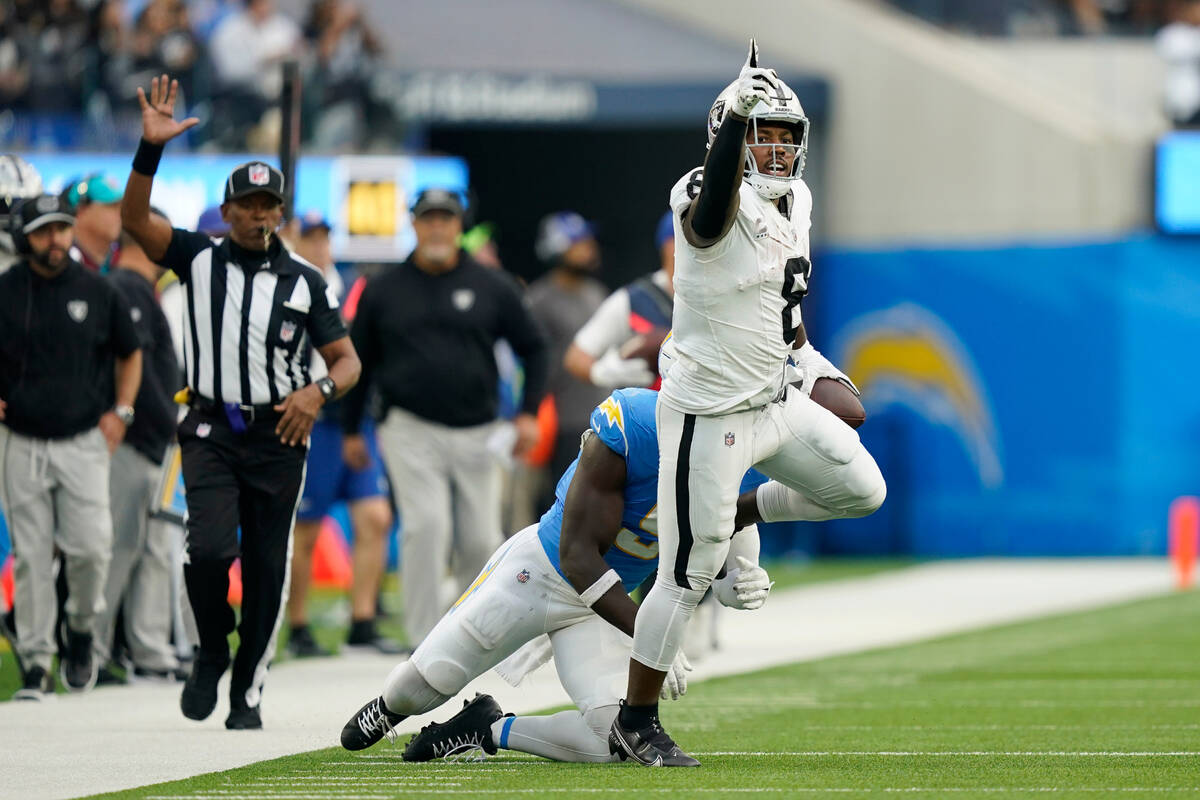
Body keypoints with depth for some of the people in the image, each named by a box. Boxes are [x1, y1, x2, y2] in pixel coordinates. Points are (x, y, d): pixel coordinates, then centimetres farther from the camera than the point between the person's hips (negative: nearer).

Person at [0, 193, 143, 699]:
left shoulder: (97, 292, 3)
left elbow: (130, 353, 16)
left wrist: (120, 411, 4)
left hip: (84, 442, 0)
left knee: (90, 547, -10)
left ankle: (81, 629, 17)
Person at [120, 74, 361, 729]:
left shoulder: (305, 282, 6)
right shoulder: (200, 258, 4)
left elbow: (347, 361, 6)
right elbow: (135, 219, -10)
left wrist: (319, 391, -16)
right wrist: (151, 149, -24)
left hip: (279, 437, 1)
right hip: (212, 433, -1)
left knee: (267, 571, 3)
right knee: (209, 548, -20)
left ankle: (247, 694, 15)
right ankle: (211, 652, 7)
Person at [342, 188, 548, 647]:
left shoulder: (491, 288, 7)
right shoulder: (383, 290, 7)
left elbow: (533, 347, 13)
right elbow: (359, 362, 16)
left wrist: (529, 412, 3)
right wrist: (351, 429, 15)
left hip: (477, 433, 1)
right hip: (411, 432, -1)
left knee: (480, 540, 1)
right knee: (427, 524, -19)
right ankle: (425, 640, -16)